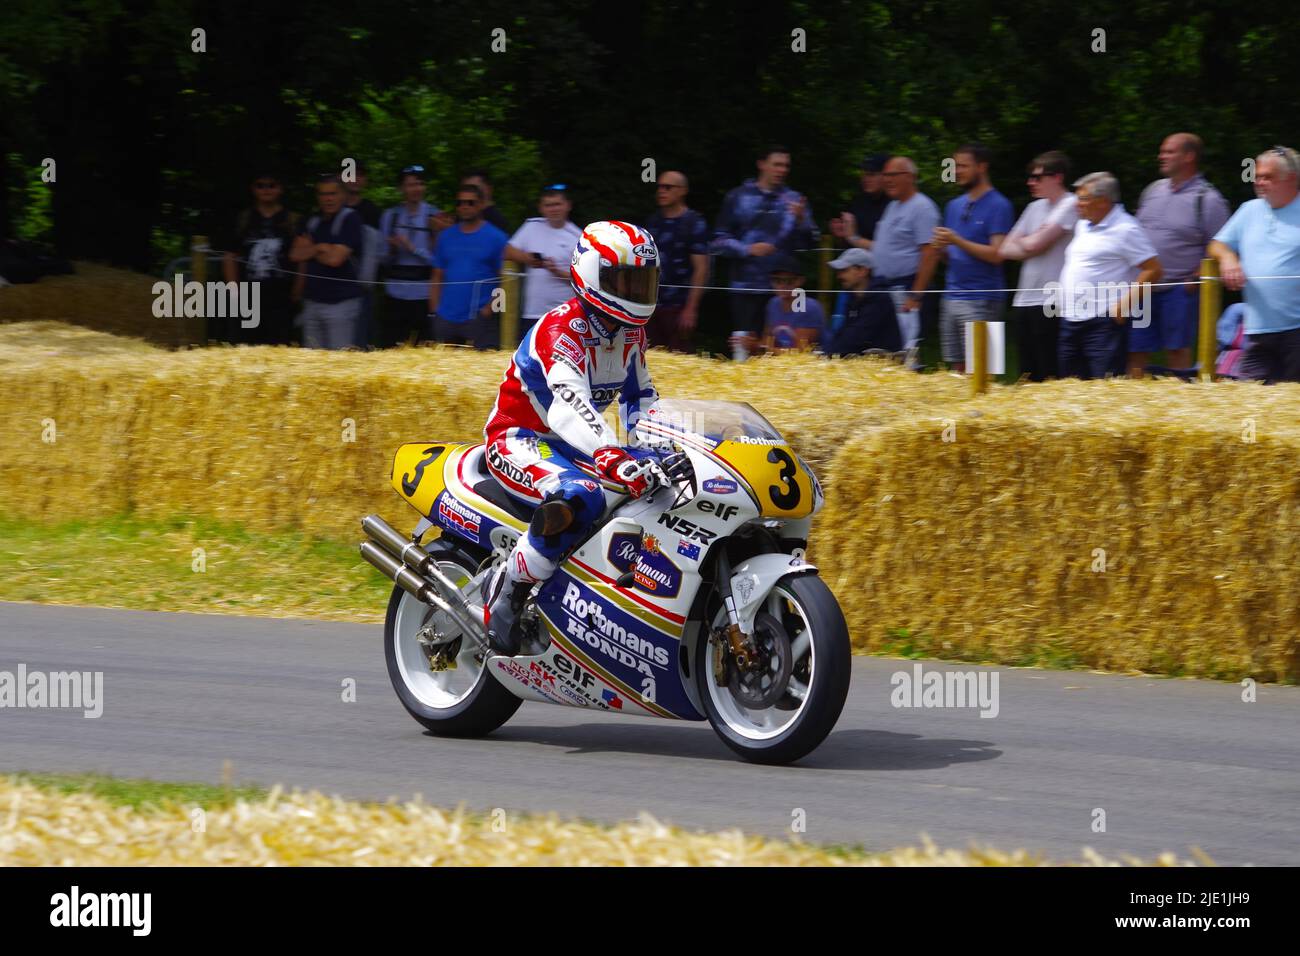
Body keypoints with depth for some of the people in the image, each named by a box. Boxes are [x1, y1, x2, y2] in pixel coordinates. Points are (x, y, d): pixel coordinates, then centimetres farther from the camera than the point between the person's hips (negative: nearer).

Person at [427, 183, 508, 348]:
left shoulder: (496, 237, 0)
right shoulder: (446, 237, 12)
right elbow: (437, 278, 14)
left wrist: (489, 309, -13)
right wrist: (434, 311, 5)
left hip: (479, 319, -4)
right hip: (445, 319, 4)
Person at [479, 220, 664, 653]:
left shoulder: (631, 331, 4)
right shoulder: (560, 328, -23)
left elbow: (639, 395, 20)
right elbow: (570, 405, -40)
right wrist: (615, 459, -56)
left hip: (573, 446, 9)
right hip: (518, 439, -9)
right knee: (578, 499, -39)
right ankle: (506, 590, -25)